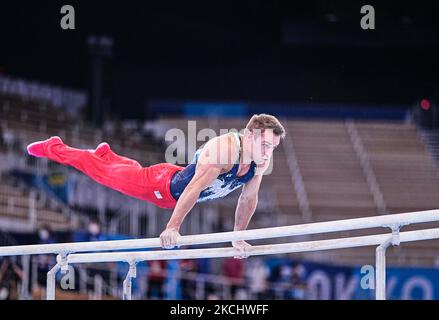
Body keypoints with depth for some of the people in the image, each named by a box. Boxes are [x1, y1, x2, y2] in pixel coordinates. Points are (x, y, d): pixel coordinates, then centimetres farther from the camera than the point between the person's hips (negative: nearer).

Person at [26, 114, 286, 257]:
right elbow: (194, 189, -43)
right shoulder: (223, 148, -41)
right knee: (108, 173, 12)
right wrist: (172, 228, -43)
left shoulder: (261, 162, -17)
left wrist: (239, 236, 2)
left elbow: (249, 198, -1)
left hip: (178, 194, 7)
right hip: (164, 184, -7)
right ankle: (54, 148, 31)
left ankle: (106, 153, 63)